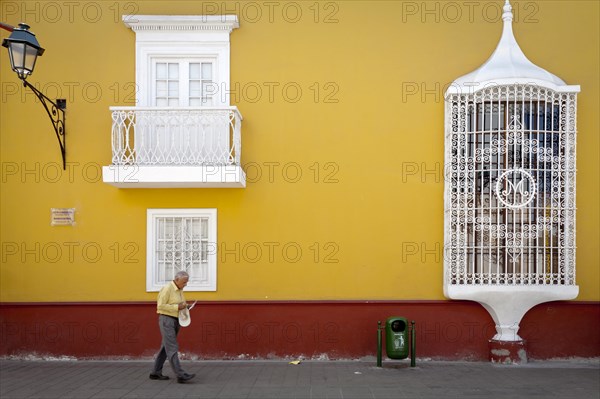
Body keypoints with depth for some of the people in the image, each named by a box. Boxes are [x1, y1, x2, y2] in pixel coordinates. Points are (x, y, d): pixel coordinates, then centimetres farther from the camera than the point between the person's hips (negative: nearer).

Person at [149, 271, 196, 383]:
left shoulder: (179, 290, 13)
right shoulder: (167, 288, -15)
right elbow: (160, 306, -19)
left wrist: (184, 306, -1)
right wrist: (177, 307, -20)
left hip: (174, 321, 9)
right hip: (166, 321, -9)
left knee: (166, 348, 11)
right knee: (172, 348, -12)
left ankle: (156, 373, 19)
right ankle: (181, 375, -16)